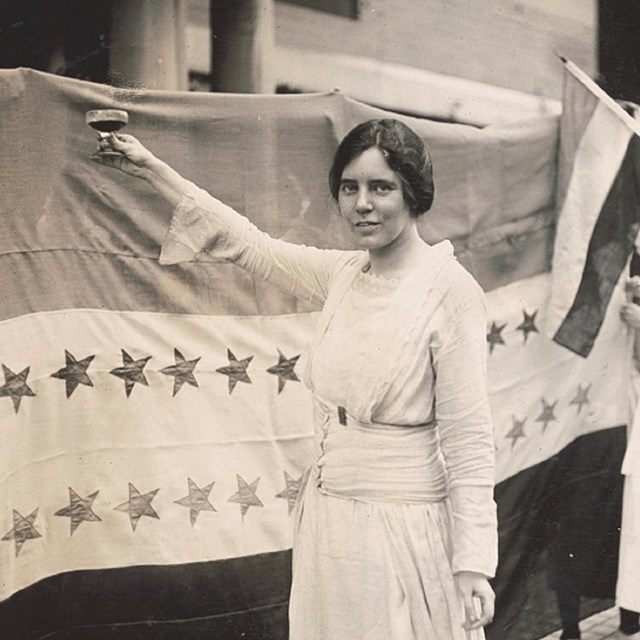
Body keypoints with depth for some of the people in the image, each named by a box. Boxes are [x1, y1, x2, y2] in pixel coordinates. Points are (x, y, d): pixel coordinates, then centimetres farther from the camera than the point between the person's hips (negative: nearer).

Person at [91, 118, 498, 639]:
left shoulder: (451, 291, -15)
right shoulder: (342, 274, 3)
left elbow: (469, 440, -16)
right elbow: (246, 242, 15)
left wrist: (473, 563, -18)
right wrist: (150, 169, 20)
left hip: (402, 531, -6)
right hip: (327, 518, 7)